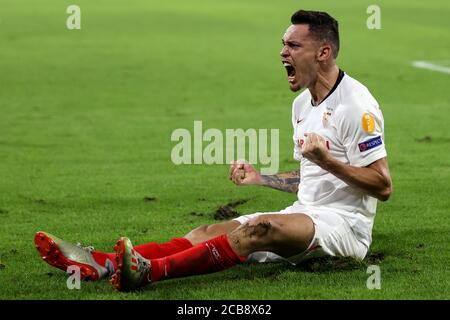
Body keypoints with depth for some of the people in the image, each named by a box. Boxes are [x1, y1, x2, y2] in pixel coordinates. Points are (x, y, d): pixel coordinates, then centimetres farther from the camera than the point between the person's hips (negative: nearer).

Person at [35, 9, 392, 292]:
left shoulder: (355, 104, -11)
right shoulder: (302, 103, 17)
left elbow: (382, 186, -16)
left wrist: (327, 161, -26)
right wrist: (261, 178, 16)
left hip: (345, 222, -8)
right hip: (305, 213, 8)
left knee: (261, 228, -35)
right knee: (210, 232, -12)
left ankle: (150, 271, -53)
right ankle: (103, 263, -31)